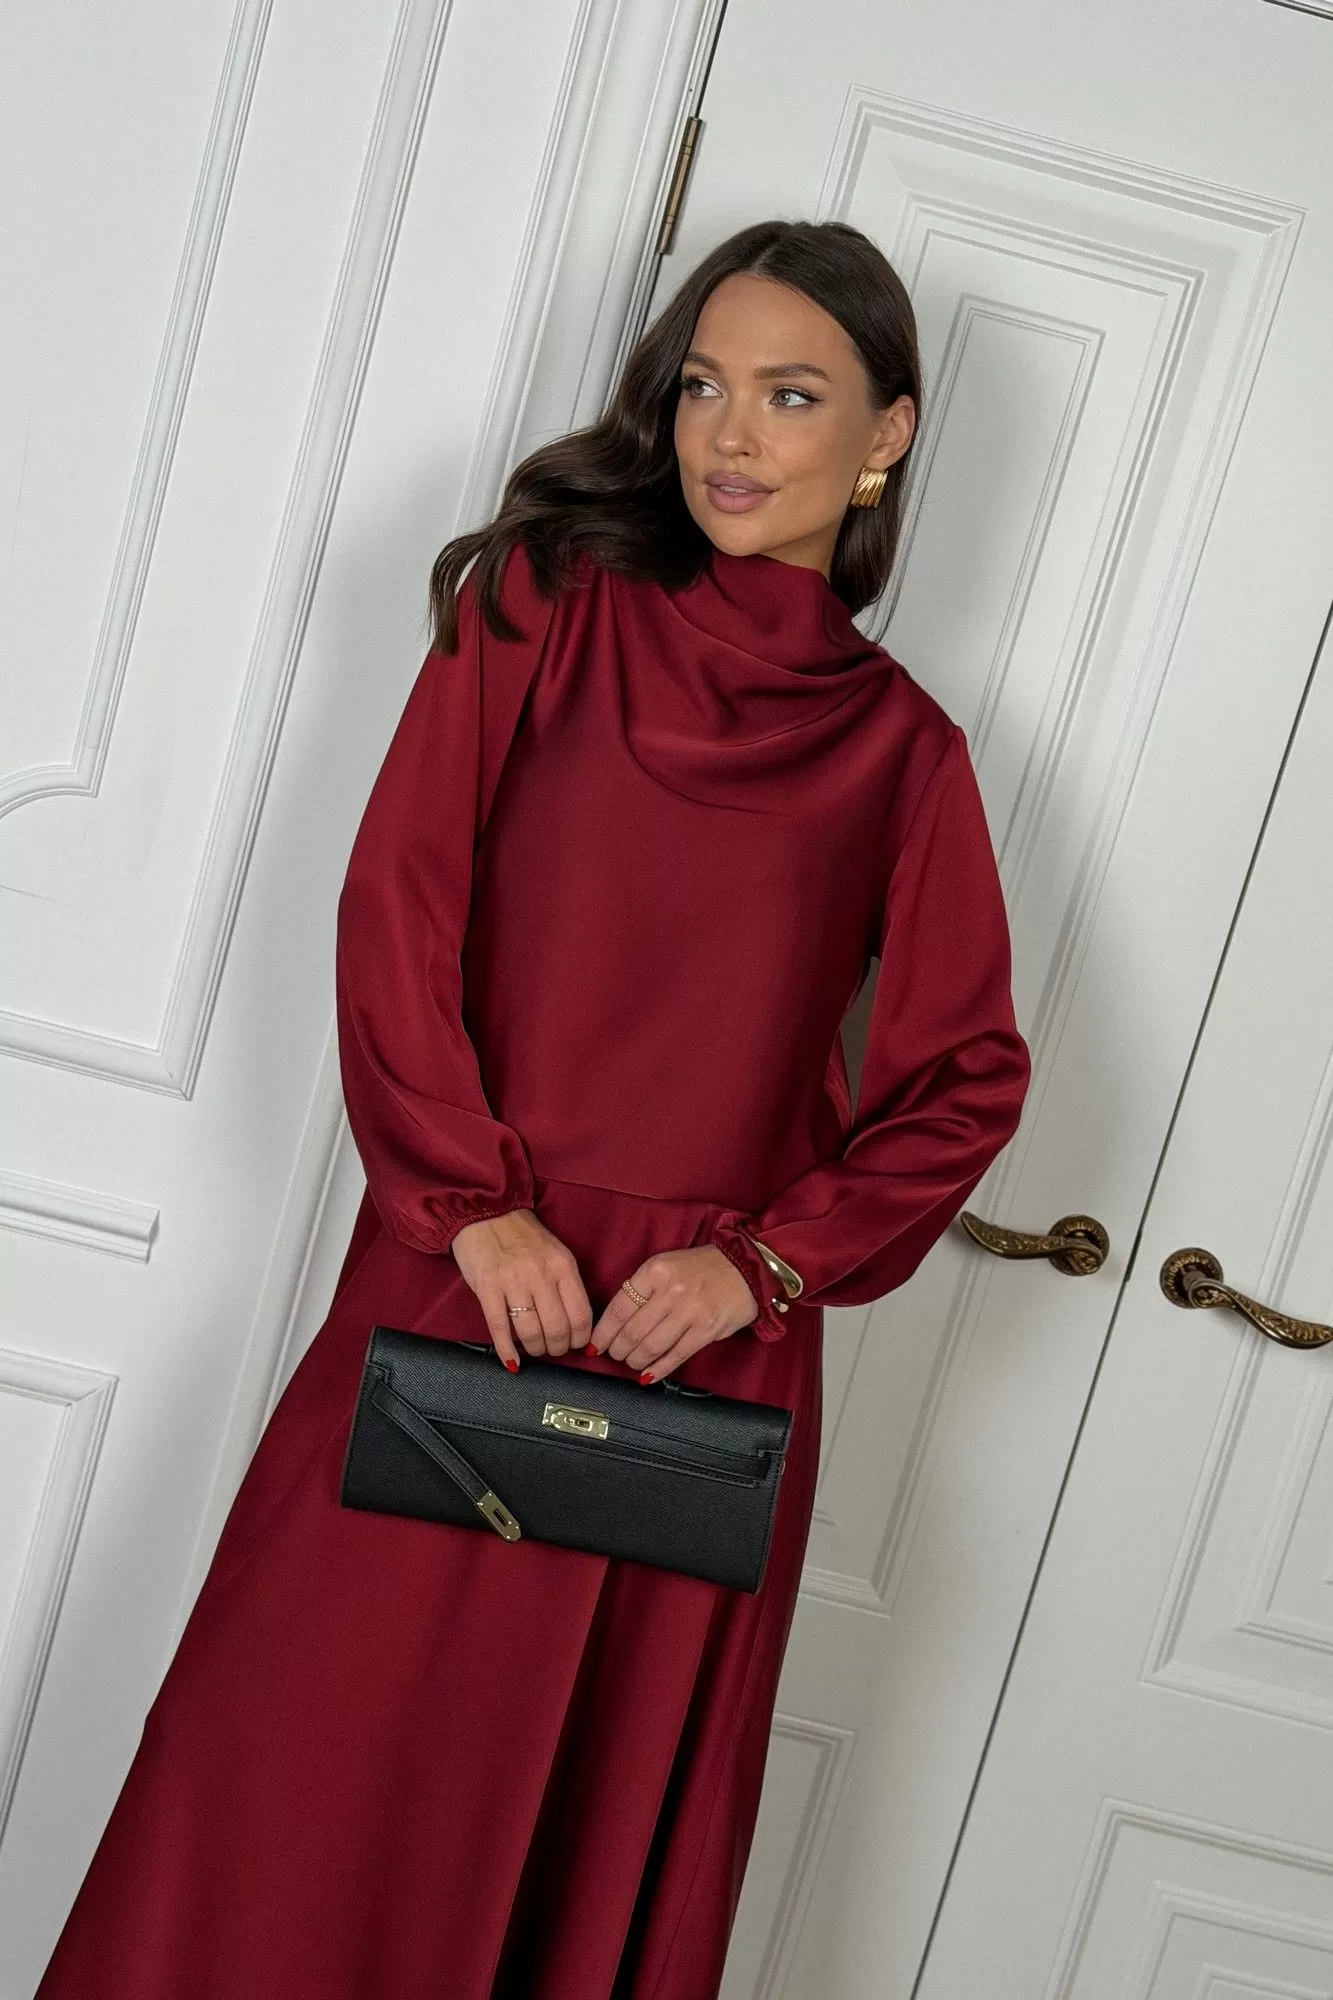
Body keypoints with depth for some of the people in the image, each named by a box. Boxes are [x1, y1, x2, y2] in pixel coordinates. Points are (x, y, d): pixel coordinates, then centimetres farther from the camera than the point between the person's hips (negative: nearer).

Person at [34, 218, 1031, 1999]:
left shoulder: (905, 751, 5)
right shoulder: (541, 604, 4)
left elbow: (964, 1075, 5)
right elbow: (395, 912, -3)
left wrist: (772, 1259, -6)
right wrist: (473, 1200, -11)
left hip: (707, 1340, 1)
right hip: (463, 1284, 0)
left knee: (602, 1819, 11)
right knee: (316, 1763, 5)